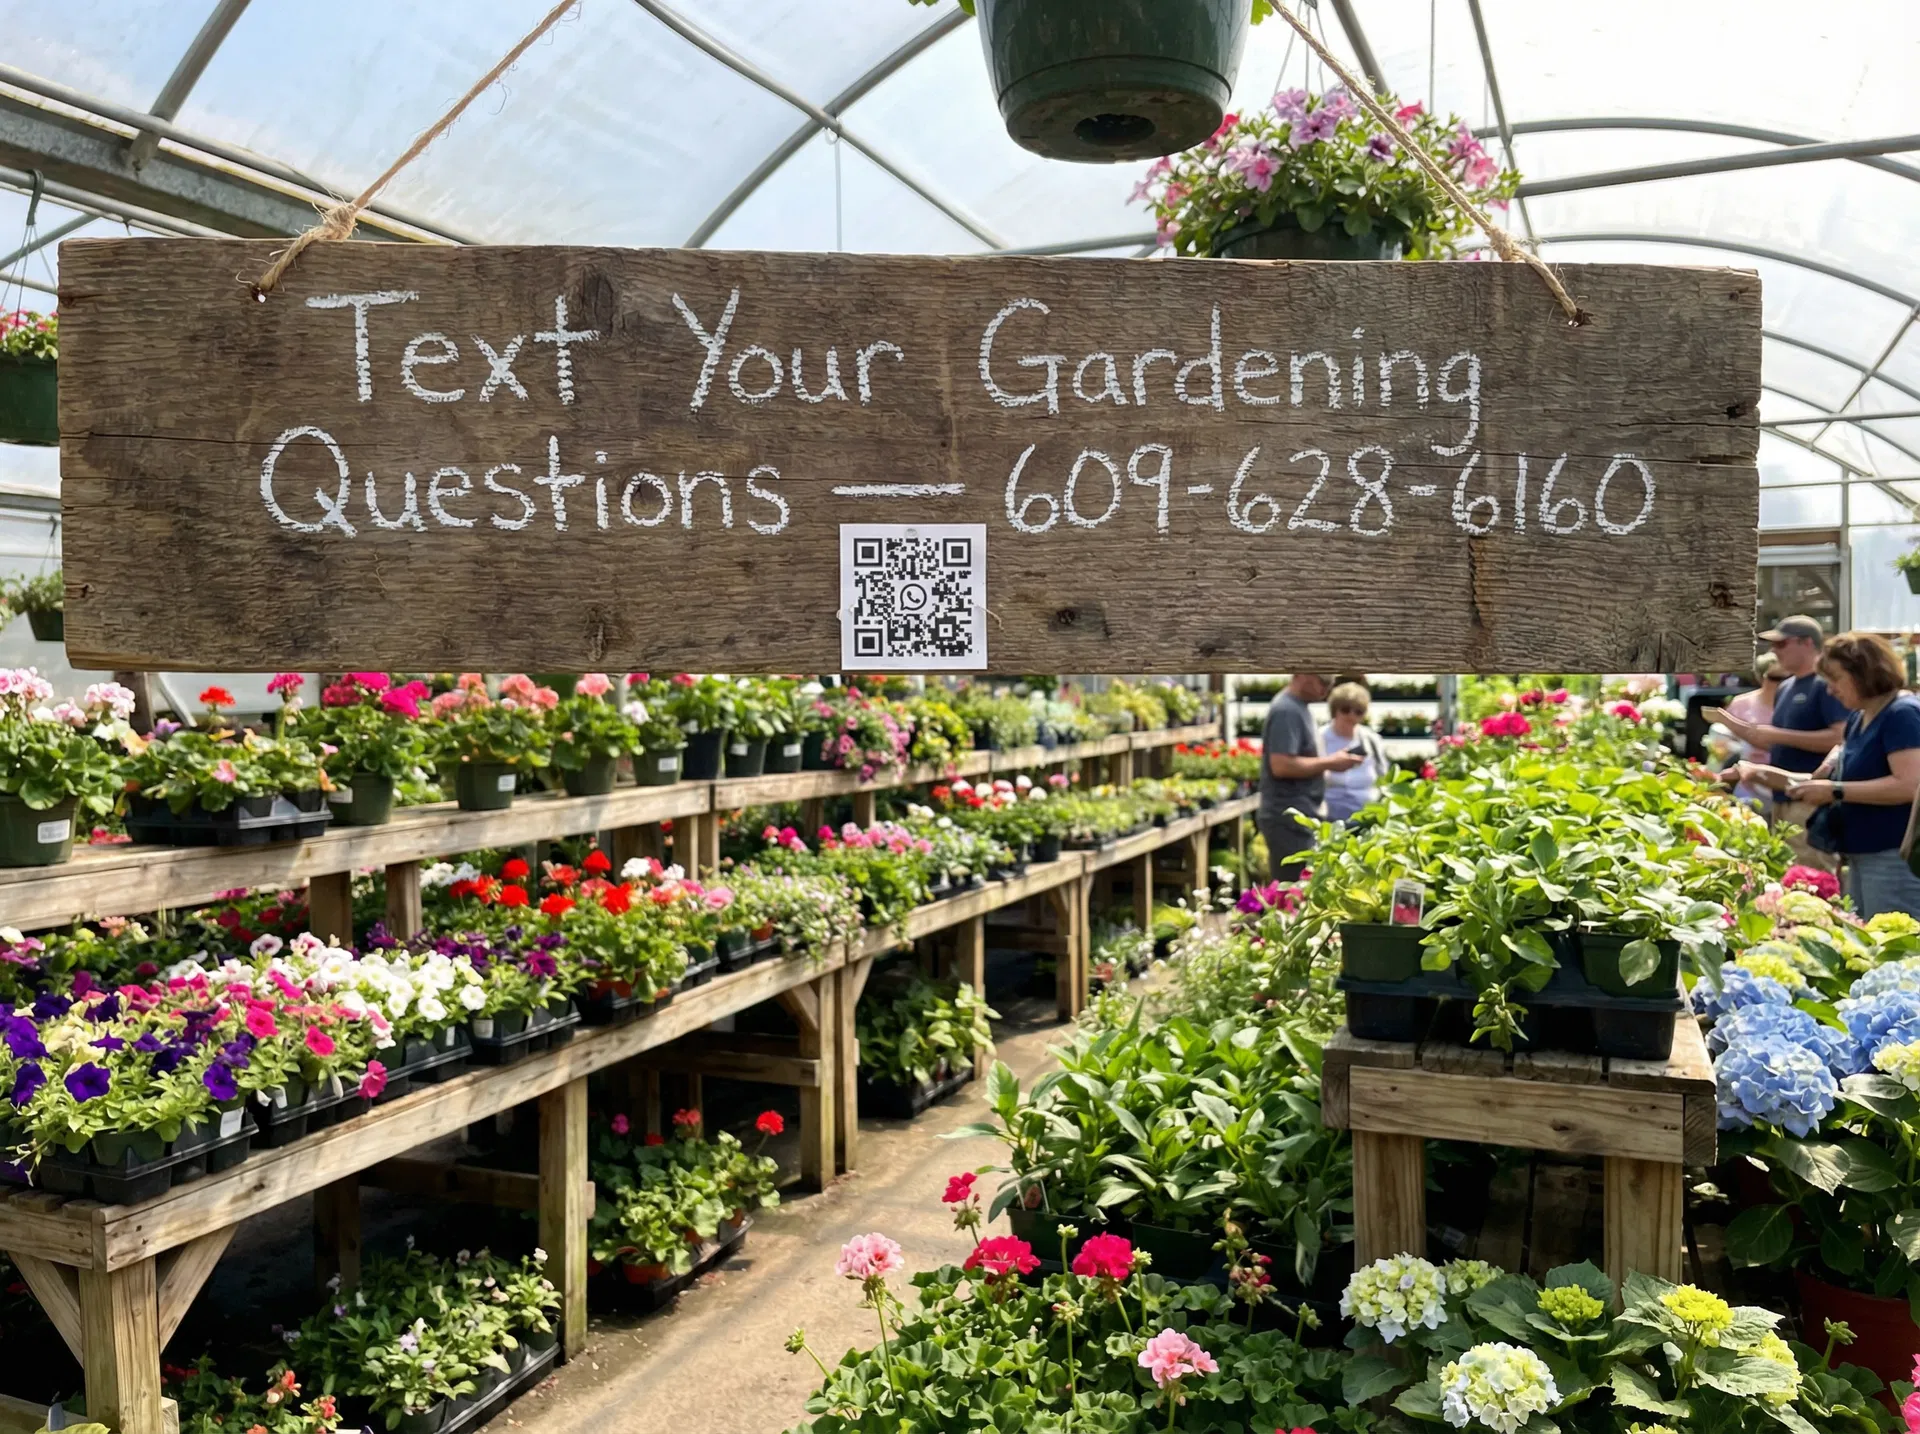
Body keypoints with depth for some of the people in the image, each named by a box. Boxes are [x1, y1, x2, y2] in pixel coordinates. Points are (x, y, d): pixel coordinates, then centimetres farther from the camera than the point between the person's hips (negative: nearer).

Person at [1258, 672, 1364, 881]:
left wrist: (1328, 763, 7)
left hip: (1300, 817, 10)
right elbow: (1281, 765, -25)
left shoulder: (1299, 707, 14)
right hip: (1289, 820, -10)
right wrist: (1330, 763, -16)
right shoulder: (1287, 710, -16)